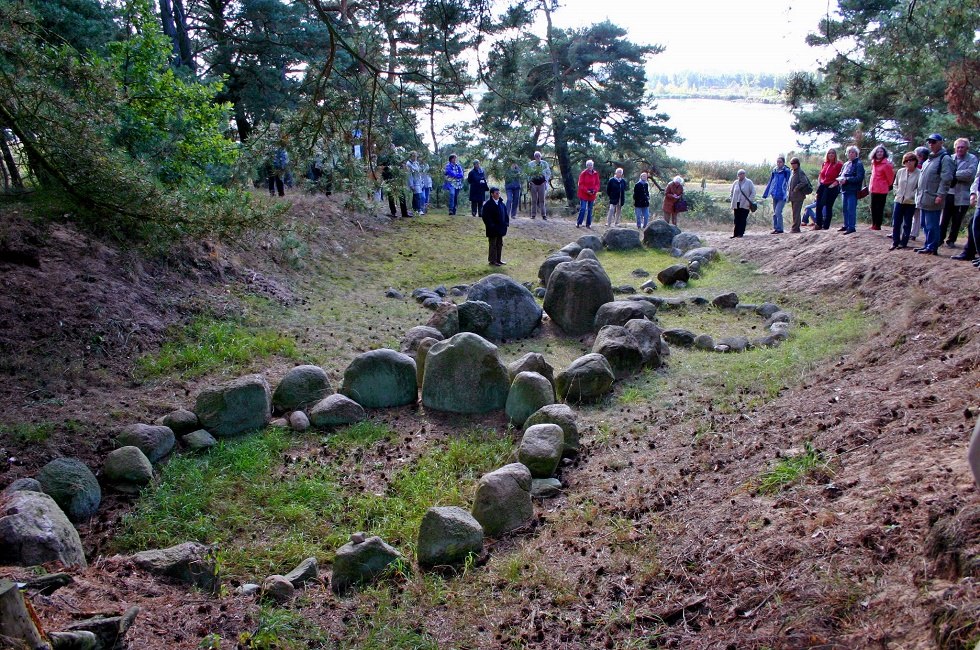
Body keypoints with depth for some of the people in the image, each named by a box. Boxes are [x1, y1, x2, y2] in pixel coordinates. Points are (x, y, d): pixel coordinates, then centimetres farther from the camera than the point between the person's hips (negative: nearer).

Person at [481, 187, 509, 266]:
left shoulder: (502, 204, 7)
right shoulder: (488, 205, -13)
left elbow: (505, 215, 15)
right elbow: (486, 217, -16)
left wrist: (506, 223, 3)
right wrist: (491, 225, -19)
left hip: (500, 229, 7)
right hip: (492, 230, -7)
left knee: (500, 244, 14)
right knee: (493, 245, 1)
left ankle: (498, 260, 25)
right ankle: (492, 261, 9)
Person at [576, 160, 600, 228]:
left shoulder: (596, 174, 5)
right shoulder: (583, 173, -7)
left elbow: (597, 184, 8)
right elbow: (580, 184, -8)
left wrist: (595, 190, -11)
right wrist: (586, 191, -18)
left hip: (592, 194, 4)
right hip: (584, 194, -4)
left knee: (590, 210, 9)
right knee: (583, 209, -8)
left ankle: (588, 224, 16)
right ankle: (578, 223, 3)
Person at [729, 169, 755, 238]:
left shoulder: (749, 182, -1)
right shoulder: (735, 183, 10)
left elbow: (753, 192, -1)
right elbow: (732, 192, 21)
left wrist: (749, 201, -8)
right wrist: (731, 199, 10)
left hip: (744, 204, -3)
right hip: (736, 204, 3)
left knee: (743, 219, -3)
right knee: (737, 220, 3)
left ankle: (741, 233, 4)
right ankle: (736, 233, 7)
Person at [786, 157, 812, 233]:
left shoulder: (800, 172, -10)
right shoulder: (792, 171, 15)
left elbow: (804, 182, -23)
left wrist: (796, 188, -19)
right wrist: (788, 191, 11)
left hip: (798, 196, -9)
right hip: (792, 196, 9)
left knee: (796, 212, -9)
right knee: (795, 212, 12)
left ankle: (795, 228, -8)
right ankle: (796, 228, 18)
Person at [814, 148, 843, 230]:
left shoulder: (838, 165, -6)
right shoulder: (824, 164, 11)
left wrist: (834, 184, -19)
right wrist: (818, 182, 6)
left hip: (831, 187, -5)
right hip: (822, 186, 6)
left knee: (828, 206, 0)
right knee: (818, 205, 3)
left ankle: (826, 226, 5)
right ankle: (818, 224, 10)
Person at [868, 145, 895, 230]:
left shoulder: (886, 164, -11)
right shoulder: (874, 163, 11)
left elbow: (890, 177, -5)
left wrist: (888, 186, 7)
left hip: (882, 190, -7)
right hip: (873, 189, 7)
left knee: (879, 208, -2)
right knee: (873, 207, 9)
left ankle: (878, 225, 3)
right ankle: (873, 224, 17)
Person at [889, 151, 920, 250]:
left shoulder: (918, 173, -10)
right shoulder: (900, 172, 3)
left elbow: (919, 188, -11)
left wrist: (910, 196, -17)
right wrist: (897, 193, 1)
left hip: (910, 203, -4)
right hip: (899, 200, 4)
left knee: (907, 224, 5)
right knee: (895, 223, 4)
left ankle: (903, 243, 13)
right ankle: (895, 242, 12)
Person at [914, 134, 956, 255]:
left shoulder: (945, 158, -8)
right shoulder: (929, 159, 19)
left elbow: (946, 179, -15)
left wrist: (940, 195, -20)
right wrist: (919, 193, 18)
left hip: (933, 199, -9)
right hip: (924, 198, 9)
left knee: (932, 225, -5)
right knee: (925, 224, 14)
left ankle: (932, 247, 0)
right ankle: (928, 245, 23)